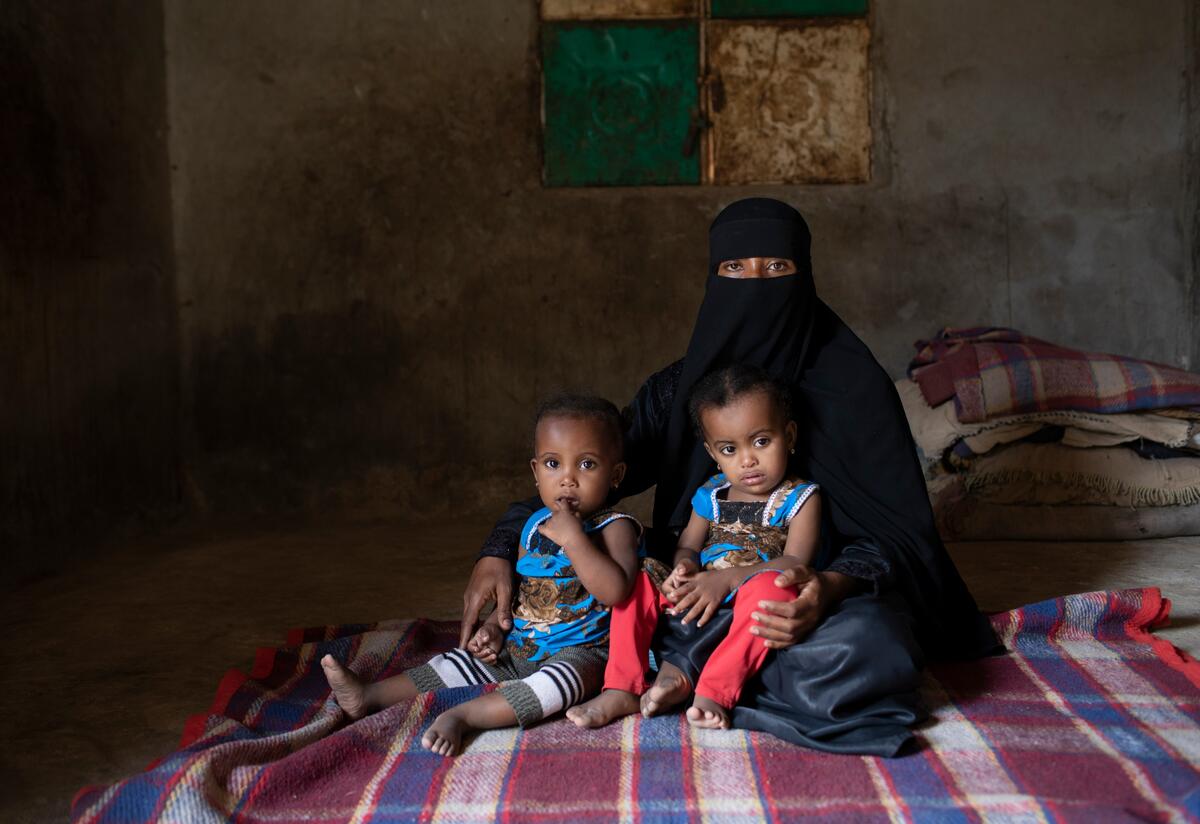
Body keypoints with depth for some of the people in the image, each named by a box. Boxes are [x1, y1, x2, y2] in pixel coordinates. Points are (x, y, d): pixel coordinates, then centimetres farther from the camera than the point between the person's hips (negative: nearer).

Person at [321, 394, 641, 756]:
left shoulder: (615, 528, -13)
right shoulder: (535, 525, 9)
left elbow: (615, 591, -32)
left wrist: (572, 538, -31)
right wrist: (495, 628, 3)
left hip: (579, 652, -7)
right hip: (517, 648, 7)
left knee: (561, 680, -37)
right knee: (456, 663, 3)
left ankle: (461, 716, -40)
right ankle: (368, 696, 6)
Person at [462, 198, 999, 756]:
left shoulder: (852, 386, -7)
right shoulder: (676, 390, 4)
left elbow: (900, 531, -10)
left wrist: (832, 585, -33)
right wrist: (499, 550, -16)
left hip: (822, 599, -2)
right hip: (702, 599, 3)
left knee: (860, 651, -37)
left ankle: (689, 671, -19)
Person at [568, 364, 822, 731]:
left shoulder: (800, 498, 1)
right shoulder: (710, 495, 15)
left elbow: (795, 562, -11)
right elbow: (687, 546, 18)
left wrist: (726, 579, -22)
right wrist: (684, 567, -10)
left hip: (752, 607, -5)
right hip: (696, 604, 5)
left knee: (771, 587, -37)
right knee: (635, 581, -11)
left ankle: (713, 691, -40)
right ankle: (622, 690, -18)